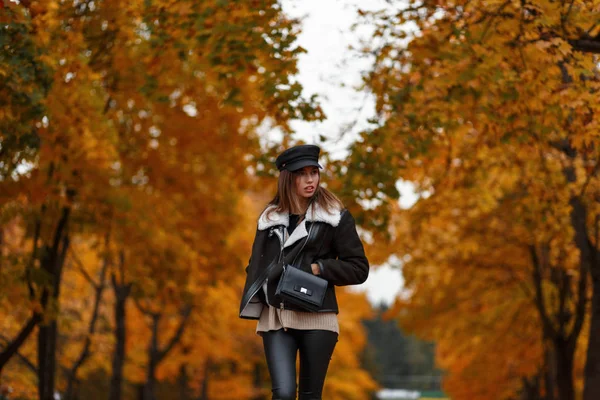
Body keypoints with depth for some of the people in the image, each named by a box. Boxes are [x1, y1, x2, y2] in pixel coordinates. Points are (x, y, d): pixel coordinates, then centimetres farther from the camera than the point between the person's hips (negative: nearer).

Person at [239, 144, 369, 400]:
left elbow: (359, 268, 0)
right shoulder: (270, 217, 11)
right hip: (276, 319, 1)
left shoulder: (335, 216, 2)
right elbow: (256, 265, 16)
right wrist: (252, 306, 0)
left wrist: (318, 268, -12)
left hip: (317, 319, -1)